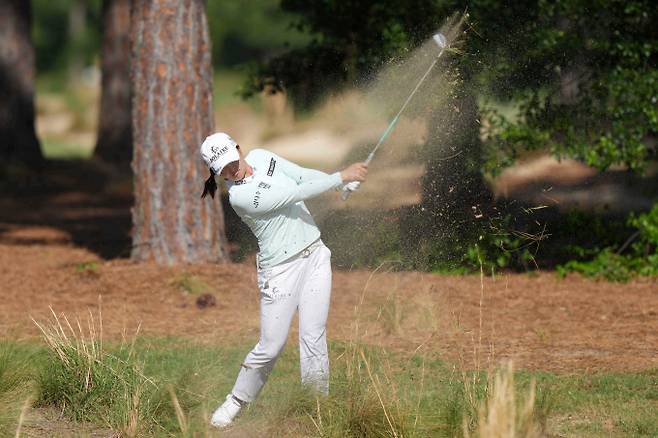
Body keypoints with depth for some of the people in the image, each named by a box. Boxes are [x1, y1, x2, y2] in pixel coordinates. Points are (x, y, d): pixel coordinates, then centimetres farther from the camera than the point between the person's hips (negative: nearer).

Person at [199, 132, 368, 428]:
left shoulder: (260, 157, 2)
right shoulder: (240, 196, -21)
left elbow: (303, 175, 2)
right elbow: (295, 195, -24)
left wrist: (343, 182, -15)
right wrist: (342, 177, -23)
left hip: (315, 256, 5)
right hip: (281, 268, -5)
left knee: (313, 339, -2)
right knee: (271, 346, -1)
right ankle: (236, 402, 20)